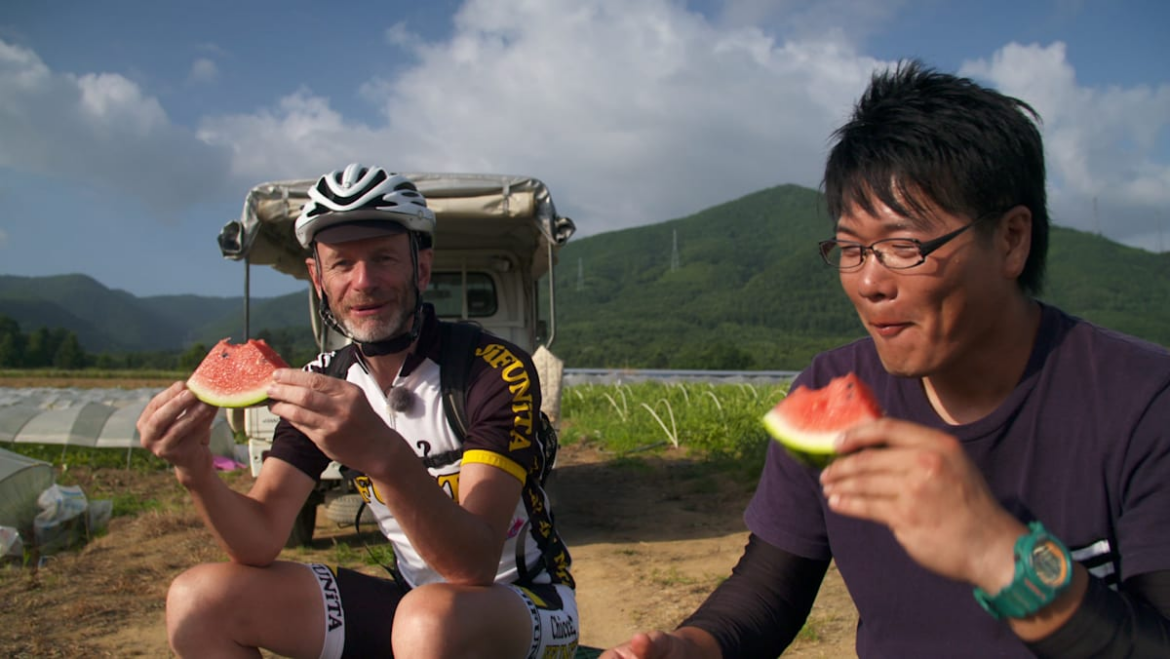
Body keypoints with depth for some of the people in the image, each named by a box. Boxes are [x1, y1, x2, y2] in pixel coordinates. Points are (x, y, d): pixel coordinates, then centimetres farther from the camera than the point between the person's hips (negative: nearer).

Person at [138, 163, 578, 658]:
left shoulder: (495, 371, -19)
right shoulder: (321, 387, -1)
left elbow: (475, 565, -29)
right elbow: (261, 541, -7)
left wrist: (384, 456, -46)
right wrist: (196, 470, -27)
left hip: (524, 603, -5)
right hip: (413, 598, 6)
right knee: (199, 600, -8)